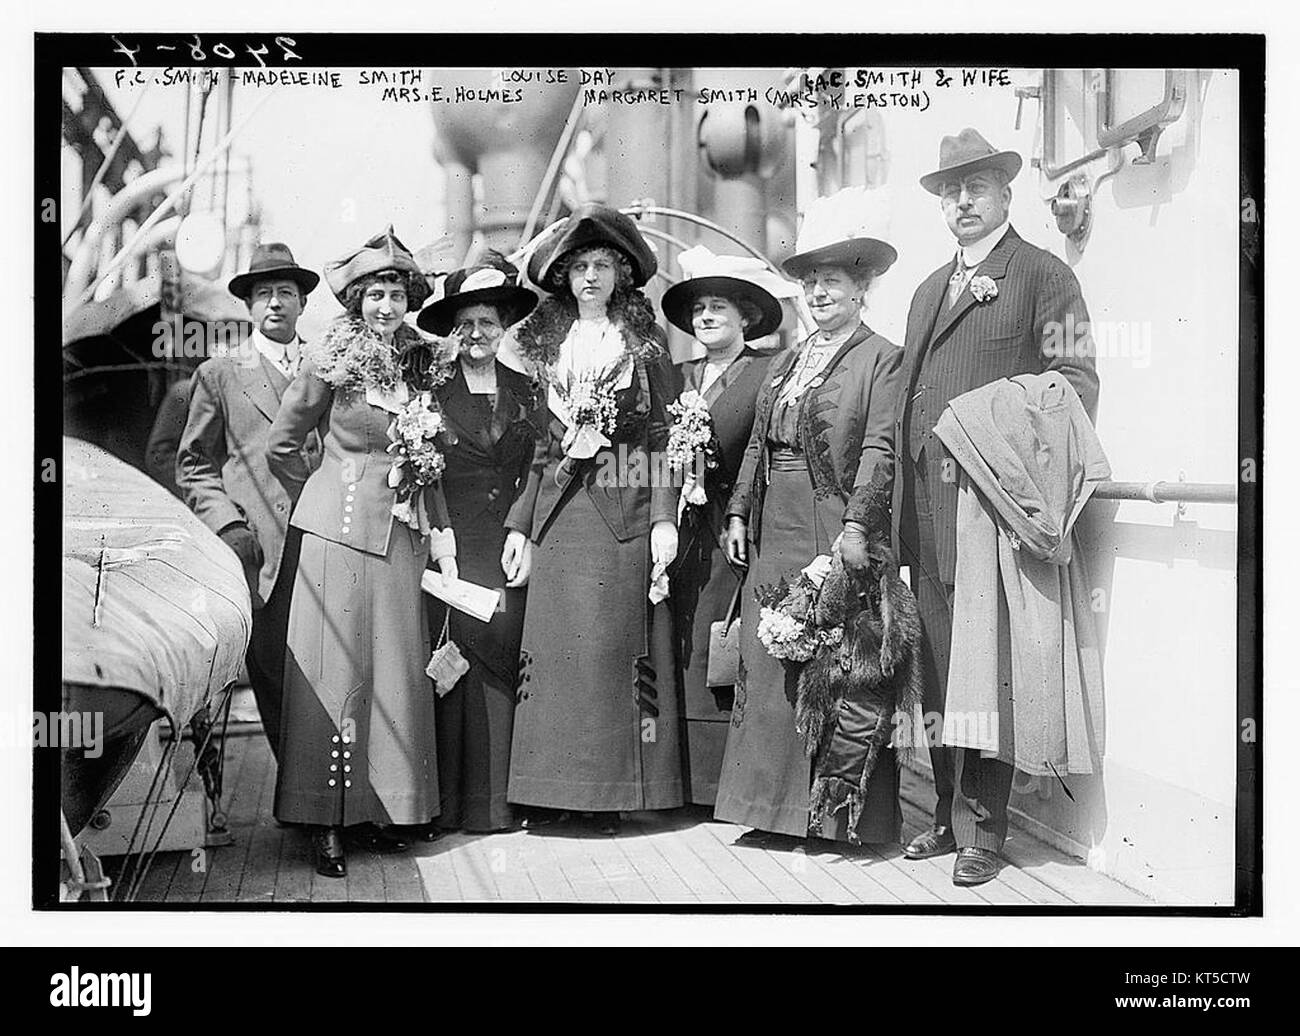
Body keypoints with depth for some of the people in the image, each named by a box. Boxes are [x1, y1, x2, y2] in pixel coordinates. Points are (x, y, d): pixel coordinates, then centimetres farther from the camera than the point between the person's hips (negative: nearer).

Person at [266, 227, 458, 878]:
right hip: (339, 531, -5)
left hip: (402, 535, 5)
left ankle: (383, 811, 14)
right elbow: (281, 447, 5)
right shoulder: (331, 364, -4)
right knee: (335, 672, -3)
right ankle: (325, 823, 0)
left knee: (398, 670, 5)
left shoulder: (422, 367, 10)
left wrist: (441, 535, 9)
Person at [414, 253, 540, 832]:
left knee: (502, 664, -1)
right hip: (452, 543, -2)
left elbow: (532, 474, 11)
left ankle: (495, 800, 5)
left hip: (507, 541, 2)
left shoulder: (524, 392, 13)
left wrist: (524, 534, -1)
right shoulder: (434, 391, 5)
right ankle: (453, 803, -1)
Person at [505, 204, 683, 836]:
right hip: (557, 514, 3)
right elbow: (541, 444, 16)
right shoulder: (549, 346, 15)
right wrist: (519, 522, 9)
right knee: (553, 643, -1)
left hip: (622, 511, -3)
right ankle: (550, 790, 5)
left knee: (613, 642, -5)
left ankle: (612, 791, 2)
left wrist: (664, 519, -9)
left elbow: (664, 439, 0)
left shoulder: (644, 346, 6)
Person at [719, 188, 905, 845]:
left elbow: (880, 450, -12)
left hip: (835, 532, -7)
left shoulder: (881, 359, -3)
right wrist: (739, 512, 12)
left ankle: (846, 813, 5)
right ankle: (775, 807, 15)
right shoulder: (787, 362, 19)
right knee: (767, 664, 7)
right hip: (775, 533, 7)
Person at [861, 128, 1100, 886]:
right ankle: (950, 815, 18)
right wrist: (903, 503, 12)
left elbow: (1077, 380, -4)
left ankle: (984, 830, 2)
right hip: (928, 509, 7)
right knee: (939, 672, 9)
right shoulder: (930, 290, 24)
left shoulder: (1044, 277, 3)